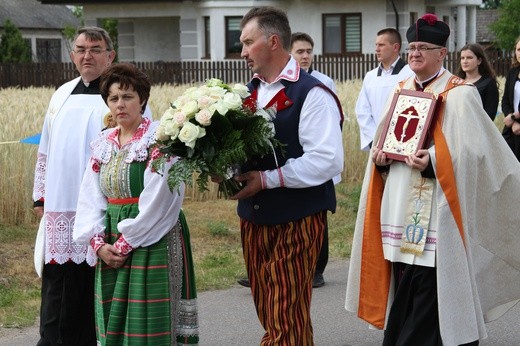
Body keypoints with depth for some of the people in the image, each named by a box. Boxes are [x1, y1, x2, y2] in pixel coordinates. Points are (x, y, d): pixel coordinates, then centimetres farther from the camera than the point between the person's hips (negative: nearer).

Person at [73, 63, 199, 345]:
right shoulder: (103, 143, 11)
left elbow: (159, 200, -16)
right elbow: (91, 200, 8)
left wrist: (126, 244, -15)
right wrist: (99, 243, -7)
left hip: (154, 243, -6)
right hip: (112, 248, 6)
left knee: (150, 323, -6)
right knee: (113, 322, 8)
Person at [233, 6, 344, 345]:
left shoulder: (312, 94, -12)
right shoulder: (249, 92, 11)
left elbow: (327, 161, -21)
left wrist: (266, 179, -19)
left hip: (296, 221, -7)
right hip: (254, 217, 7)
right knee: (268, 316, 14)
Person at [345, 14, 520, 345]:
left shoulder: (459, 94, -7)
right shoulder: (401, 91, 15)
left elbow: (471, 149, -14)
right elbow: (385, 140, 22)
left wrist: (434, 160, -29)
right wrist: (380, 157, 0)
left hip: (436, 216, -6)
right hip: (402, 211, 7)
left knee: (429, 290, -6)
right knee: (403, 290, 10)